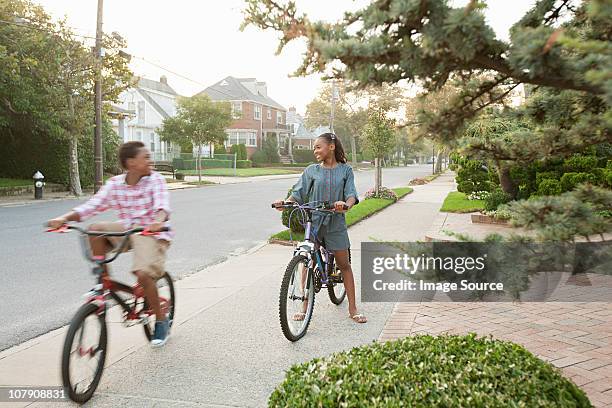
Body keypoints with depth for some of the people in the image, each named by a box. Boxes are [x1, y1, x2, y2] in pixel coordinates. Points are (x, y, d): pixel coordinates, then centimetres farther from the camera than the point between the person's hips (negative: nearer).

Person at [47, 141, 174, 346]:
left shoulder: (156, 180, -12)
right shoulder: (114, 184, -3)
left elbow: (162, 205, -28)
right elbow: (91, 206, -9)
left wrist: (159, 222, -51)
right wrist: (64, 218, -26)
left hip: (152, 233, -4)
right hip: (127, 230, 5)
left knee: (143, 274, -23)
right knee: (95, 230, -17)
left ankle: (161, 322, 0)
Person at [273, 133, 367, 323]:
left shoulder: (345, 170, 3)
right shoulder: (311, 170, 5)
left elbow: (351, 193, -8)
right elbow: (298, 193, -1)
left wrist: (346, 205, -31)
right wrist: (285, 202, -21)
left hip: (335, 223, -1)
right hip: (312, 221, 1)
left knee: (344, 265, 5)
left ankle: (353, 309, 14)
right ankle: (305, 306, 17)